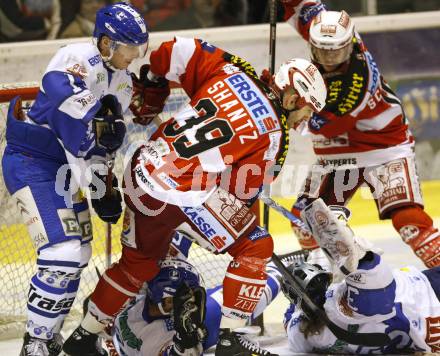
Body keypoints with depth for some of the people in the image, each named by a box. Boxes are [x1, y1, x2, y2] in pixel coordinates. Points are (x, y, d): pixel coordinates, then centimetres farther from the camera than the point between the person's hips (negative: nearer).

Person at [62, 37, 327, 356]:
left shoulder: (232, 72, 8)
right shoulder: (272, 133, -4)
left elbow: (174, 52, 7)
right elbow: (242, 191, 1)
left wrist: (149, 93, 22)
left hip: (140, 172, 7)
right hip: (182, 194, -7)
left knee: (140, 261, 28)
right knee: (255, 248, 7)